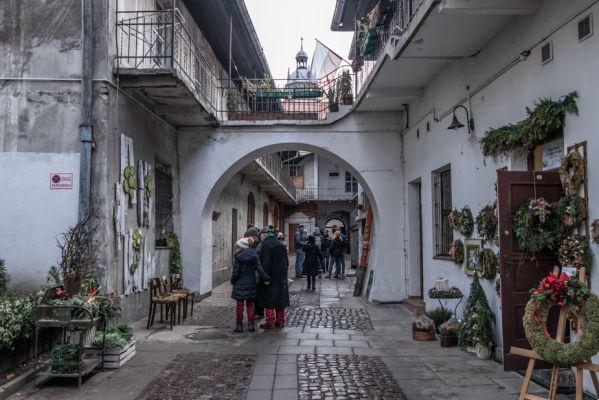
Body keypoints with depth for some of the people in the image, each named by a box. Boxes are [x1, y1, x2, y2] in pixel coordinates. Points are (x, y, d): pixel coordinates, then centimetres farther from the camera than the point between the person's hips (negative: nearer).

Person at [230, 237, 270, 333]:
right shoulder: (254, 257, 0)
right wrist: (266, 278, -5)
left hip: (240, 285, -4)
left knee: (240, 305, 5)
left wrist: (233, 281, 4)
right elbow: (260, 269, -5)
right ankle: (251, 325, 12)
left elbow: (235, 272, -11)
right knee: (250, 305, 12)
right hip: (251, 285, 4)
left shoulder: (238, 258, -13)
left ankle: (239, 325, 10)